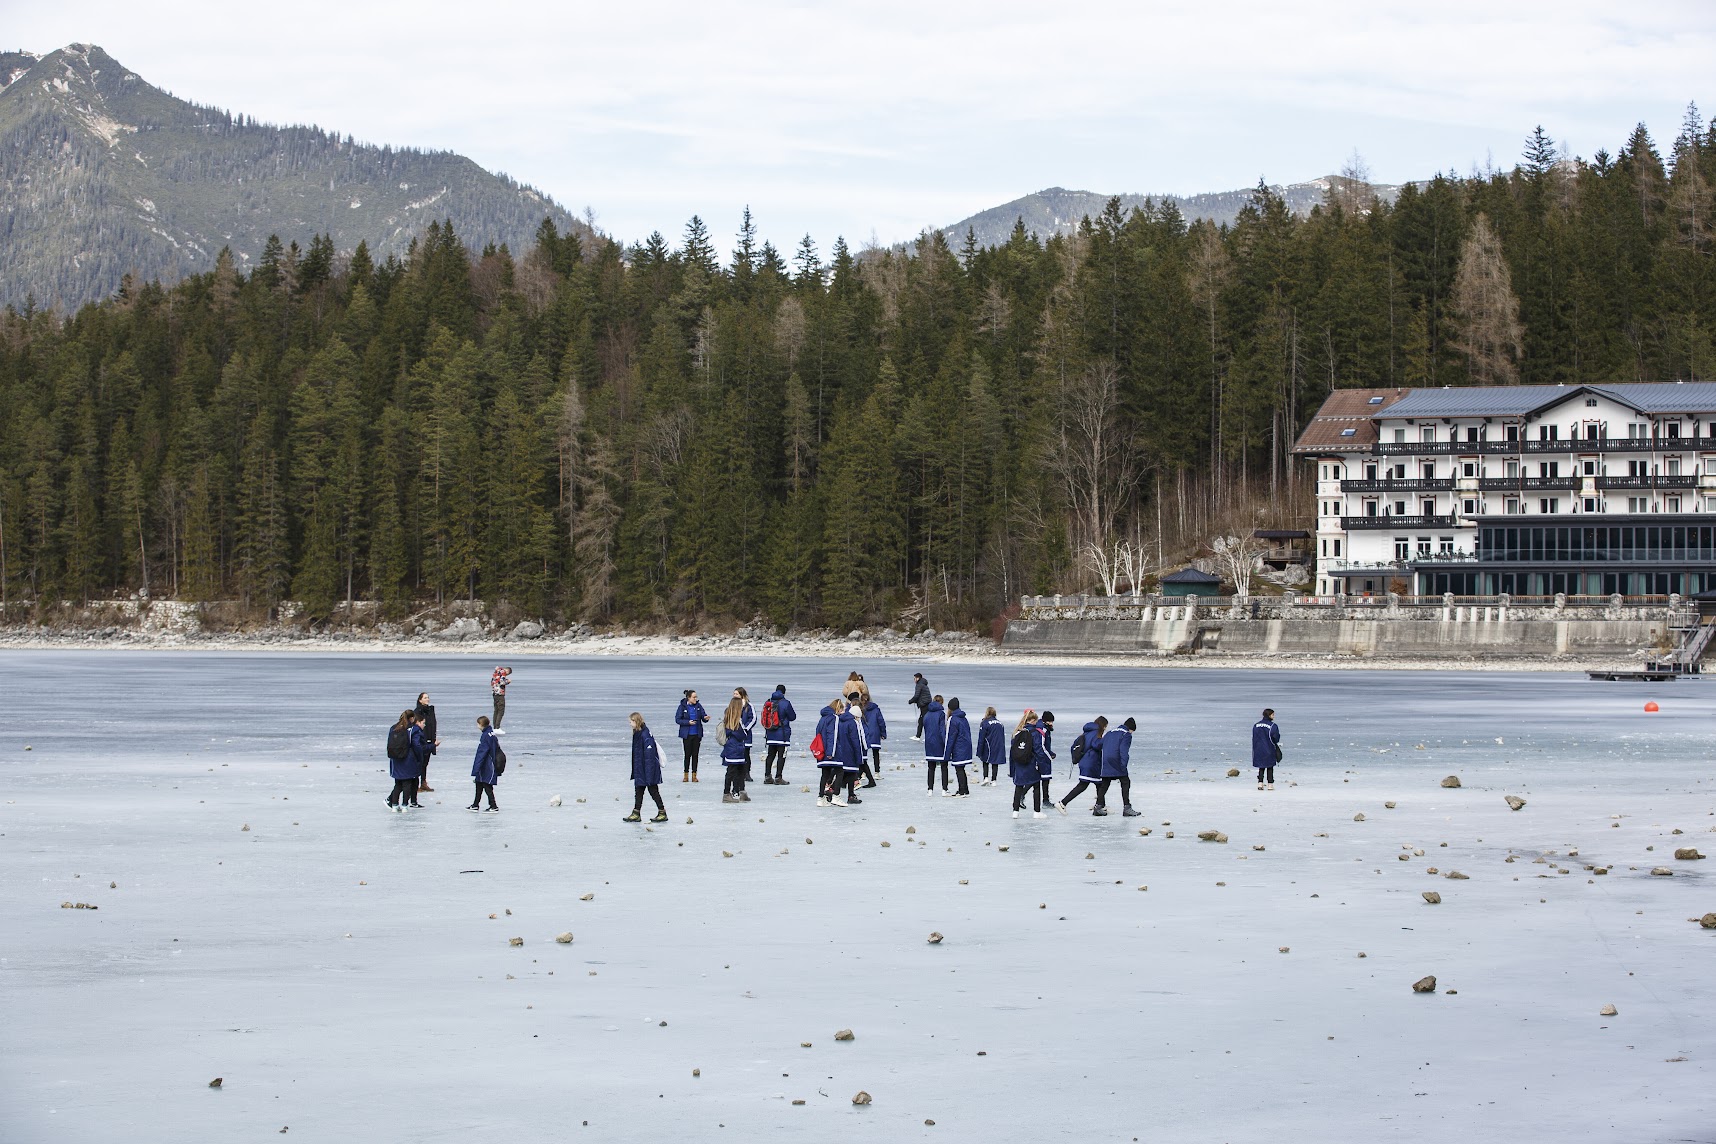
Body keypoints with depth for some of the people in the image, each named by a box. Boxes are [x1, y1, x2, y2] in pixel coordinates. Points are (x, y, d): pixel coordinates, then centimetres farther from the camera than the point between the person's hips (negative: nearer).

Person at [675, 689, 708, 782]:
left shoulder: (698, 706, 3)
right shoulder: (683, 706, -6)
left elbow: (703, 717, 5)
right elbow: (677, 719, -6)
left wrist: (705, 718, -19)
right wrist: (688, 722, -18)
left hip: (697, 734, 3)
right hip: (687, 735, -3)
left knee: (695, 754, 5)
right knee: (688, 754, 0)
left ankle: (694, 775, 11)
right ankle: (686, 775, 10)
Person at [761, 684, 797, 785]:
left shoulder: (768, 702, 5)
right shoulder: (785, 703, -11)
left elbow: (764, 717, 12)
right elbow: (793, 717, -3)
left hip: (770, 734, 5)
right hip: (782, 734, -5)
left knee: (770, 755, 13)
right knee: (781, 756, -1)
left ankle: (767, 777, 13)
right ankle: (778, 777, -5)